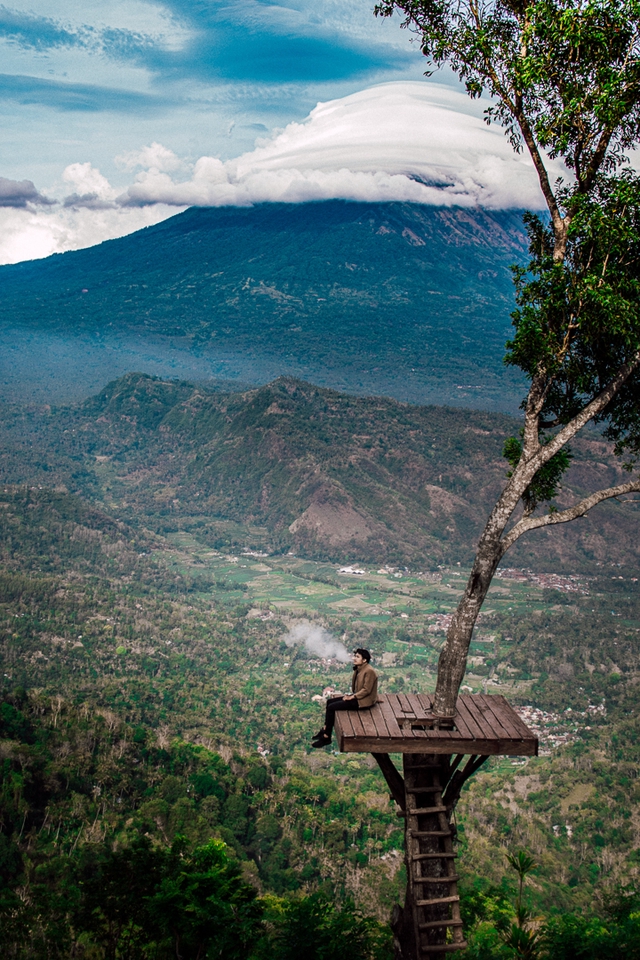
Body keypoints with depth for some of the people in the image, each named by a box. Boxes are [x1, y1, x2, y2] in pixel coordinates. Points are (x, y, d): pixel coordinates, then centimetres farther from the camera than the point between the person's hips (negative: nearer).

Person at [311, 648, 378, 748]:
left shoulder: (369, 671, -21)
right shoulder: (358, 668, 7)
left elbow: (366, 690, -23)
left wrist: (352, 697, -19)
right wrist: (350, 694, 2)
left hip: (363, 701, -10)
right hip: (356, 696, 10)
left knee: (332, 707, -13)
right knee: (330, 701, 6)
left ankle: (326, 737, -4)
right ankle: (325, 729, 13)